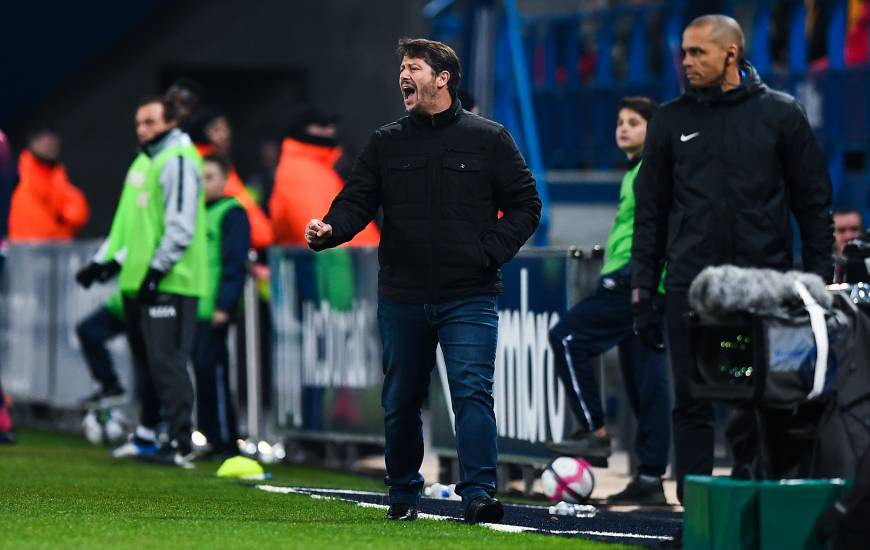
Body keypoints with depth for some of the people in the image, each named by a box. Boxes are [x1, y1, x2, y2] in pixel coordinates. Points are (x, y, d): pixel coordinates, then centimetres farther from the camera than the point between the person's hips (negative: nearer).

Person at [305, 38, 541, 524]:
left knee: (473, 391, -15)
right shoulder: (386, 143, 9)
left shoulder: (489, 139, 2)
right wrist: (329, 230, -18)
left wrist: (491, 251, -8)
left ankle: (479, 493, -18)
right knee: (401, 401, 11)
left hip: (470, 297, -3)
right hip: (402, 297, 3)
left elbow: (526, 205, 6)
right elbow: (357, 202, 3)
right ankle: (403, 495, 24)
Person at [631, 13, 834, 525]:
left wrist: (820, 283, -1)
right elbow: (651, 213, 12)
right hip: (691, 288, 2)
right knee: (693, 404, 0)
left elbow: (814, 204, 5)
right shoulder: (672, 121, 9)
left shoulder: (781, 114, 4)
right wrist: (643, 293, 6)